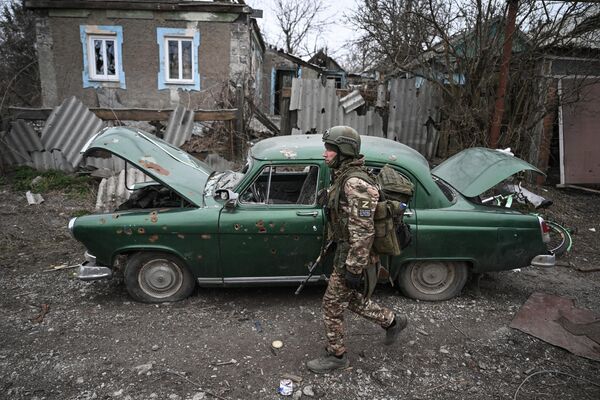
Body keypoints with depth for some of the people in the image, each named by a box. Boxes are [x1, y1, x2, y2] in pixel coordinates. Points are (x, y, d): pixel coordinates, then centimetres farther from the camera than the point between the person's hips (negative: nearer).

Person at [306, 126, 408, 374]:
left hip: (351, 256, -10)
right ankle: (392, 321, 40)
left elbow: (363, 231, -27)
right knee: (350, 298, 23)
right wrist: (335, 245, 24)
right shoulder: (344, 176, 6)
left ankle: (336, 356, 25)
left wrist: (354, 270, -24)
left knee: (332, 304, 5)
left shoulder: (355, 184, -26)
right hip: (344, 249, 10)